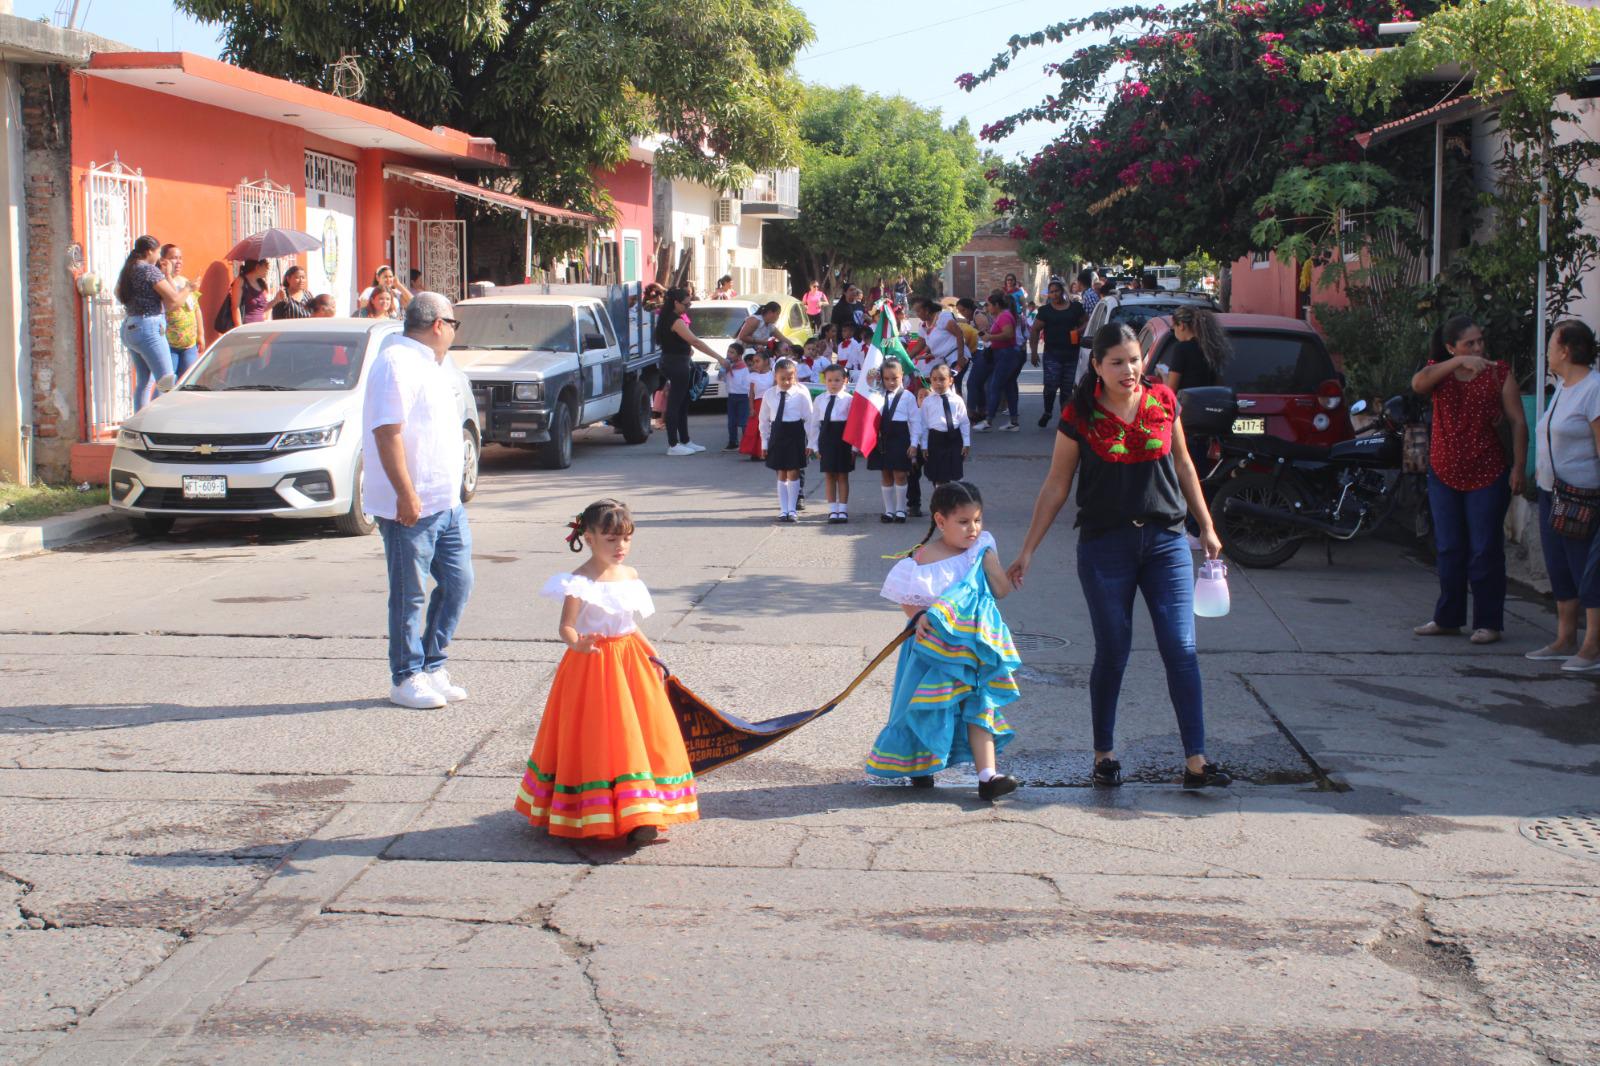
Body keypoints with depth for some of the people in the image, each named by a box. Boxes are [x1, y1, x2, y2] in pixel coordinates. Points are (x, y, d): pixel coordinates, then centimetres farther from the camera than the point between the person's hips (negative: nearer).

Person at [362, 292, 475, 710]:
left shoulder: (428, 362, 17)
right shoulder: (396, 363, -14)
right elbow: (387, 432, -22)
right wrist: (406, 494, -25)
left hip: (447, 502, 9)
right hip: (412, 505, -9)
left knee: (457, 582, 10)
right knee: (410, 594, 0)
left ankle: (432, 667, 21)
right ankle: (407, 678, 10)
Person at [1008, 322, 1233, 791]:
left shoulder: (1163, 401, 1)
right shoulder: (1080, 416, -5)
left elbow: (1183, 465, 13)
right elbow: (1056, 485, 1)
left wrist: (1206, 528, 15)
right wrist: (1027, 551, 1)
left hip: (1165, 541, 2)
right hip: (1105, 545, -2)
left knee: (1181, 650, -5)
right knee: (1112, 654, 4)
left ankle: (1196, 761, -4)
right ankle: (1104, 754, 20)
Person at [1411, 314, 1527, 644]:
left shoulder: (1499, 372, -1)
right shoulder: (1439, 371, 3)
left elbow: (1518, 422, -1)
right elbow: (1418, 384, -22)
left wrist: (1518, 467, -9)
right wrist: (1458, 363, -32)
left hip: (1487, 475, -3)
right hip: (1444, 474, 3)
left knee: (1485, 551, -2)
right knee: (1449, 550, 10)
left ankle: (1488, 623, 4)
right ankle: (1448, 619, 20)